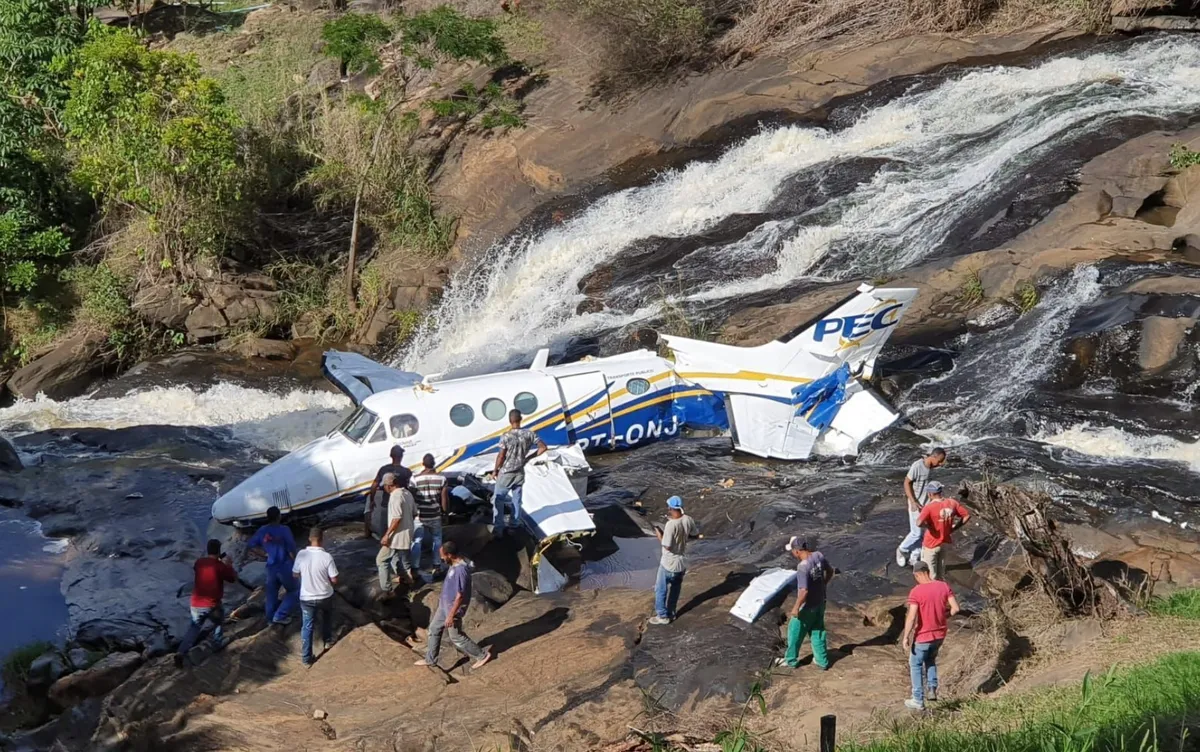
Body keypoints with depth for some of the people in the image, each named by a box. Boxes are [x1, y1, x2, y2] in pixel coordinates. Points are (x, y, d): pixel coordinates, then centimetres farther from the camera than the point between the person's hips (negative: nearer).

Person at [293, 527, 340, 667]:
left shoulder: (301, 554, -15)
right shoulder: (326, 557, -21)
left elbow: (295, 574, 1)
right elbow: (334, 580, -14)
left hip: (306, 598, 1)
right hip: (325, 596, -1)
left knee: (307, 627, 11)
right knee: (327, 618, 31)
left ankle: (306, 658, 13)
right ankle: (327, 641, 49)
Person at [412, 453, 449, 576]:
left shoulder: (415, 478, -14)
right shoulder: (441, 478, -9)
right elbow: (444, 498, -4)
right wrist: (446, 510, 12)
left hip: (419, 516, -2)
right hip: (435, 515, 2)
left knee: (417, 541, 8)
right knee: (437, 539, 20)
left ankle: (415, 567, 10)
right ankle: (437, 565, 25)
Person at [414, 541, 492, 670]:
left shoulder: (460, 570, -33)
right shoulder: (455, 564, -3)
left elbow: (460, 596, -29)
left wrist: (451, 616, -23)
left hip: (453, 609, -9)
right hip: (444, 606, 9)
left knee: (456, 637, 7)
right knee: (434, 629, 18)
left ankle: (482, 655, 21)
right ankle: (430, 659, 34)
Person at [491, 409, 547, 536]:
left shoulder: (506, 436, -21)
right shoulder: (529, 434, -9)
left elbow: (501, 456, -17)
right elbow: (543, 447, -3)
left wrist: (495, 470, 0)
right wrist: (529, 458, 6)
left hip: (506, 473, -4)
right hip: (520, 473, 4)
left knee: (498, 500, 8)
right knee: (516, 500, 19)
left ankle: (498, 529, 6)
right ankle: (515, 525, 29)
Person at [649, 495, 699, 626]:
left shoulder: (671, 524, -28)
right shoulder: (688, 520, -8)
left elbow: (667, 546, -24)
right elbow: (696, 534, 9)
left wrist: (659, 535, -9)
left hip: (669, 563, -7)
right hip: (682, 562, 7)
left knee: (660, 590, 10)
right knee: (675, 589, 22)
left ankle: (662, 616, 16)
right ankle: (671, 613, 33)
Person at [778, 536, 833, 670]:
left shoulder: (802, 567, -32)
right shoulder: (819, 556, -9)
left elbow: (804, 591, -30)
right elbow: (830, 571, 8)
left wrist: (796, 608, -18)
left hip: (807, 607, -7)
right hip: (820, 603, 7)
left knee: (795, 632, 14)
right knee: (818, 632, 21)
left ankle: (791, 660, 30)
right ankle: (822, 661, 31)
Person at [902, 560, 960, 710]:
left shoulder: (916, 592, -20)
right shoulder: (944, 586, -6)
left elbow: (911, 617, -24)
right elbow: (955, 608, -6)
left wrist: (906, 637, -15)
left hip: (923, 636, -5)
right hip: (940, 634, 5)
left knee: (915, 665, 15)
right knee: (930, 660, 31)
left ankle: (918, 700, 19)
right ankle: (932, 690, 20)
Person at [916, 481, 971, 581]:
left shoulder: (930, 507, -24)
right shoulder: (952, 503, -8)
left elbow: (919, 523, -37)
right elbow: (967, 515, 0)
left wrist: (927, 526, -15)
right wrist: (954, 528, 3)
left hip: (931, 545, -6)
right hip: (944, 543, 6)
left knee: (930, 575, 10)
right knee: (941, 574, 23)